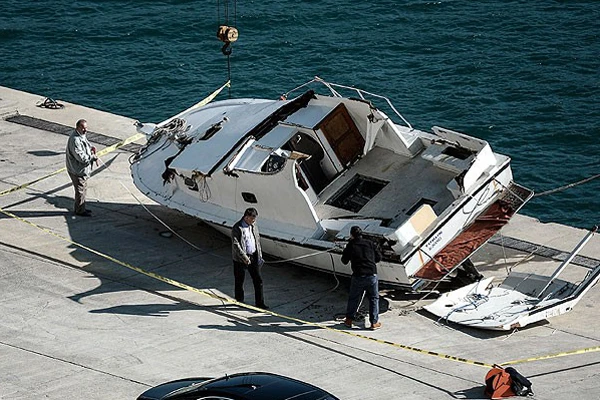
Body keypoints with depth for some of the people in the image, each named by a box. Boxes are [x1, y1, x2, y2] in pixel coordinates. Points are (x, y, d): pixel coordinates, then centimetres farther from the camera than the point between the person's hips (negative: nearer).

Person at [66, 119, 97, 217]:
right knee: (80, 190, 2)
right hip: (77, 170, -10)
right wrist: (93, 157, -17)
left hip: (83, 169, 10)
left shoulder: (82, 135, 5)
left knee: (83, 189, 21)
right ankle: (79, 210, 15)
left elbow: (86, 144, 24)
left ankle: (81, 208, 34)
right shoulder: (75, 140, -27)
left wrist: (91, 148, 2)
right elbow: (81, 157, -30)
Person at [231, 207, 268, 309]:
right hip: (240, 259, -6)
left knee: (258, 280, 3)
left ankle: (260, 303, 10)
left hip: (254, 258, 6)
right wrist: (244, 257, -23)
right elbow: (235, 244, -20)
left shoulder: (254, 226, 8)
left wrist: (260, 256, 11)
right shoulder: (237, 228, -14)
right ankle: (239, 302, 21)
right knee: (239, 282, 7)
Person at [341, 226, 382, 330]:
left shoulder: (350, 246, -1)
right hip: (372, 275, 1)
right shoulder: (370, 244, 4)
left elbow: (344, 261, 8)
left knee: (353, 298, 16)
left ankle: (349, 320, 23)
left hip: (358, 276, -1)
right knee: (374, 298, 11)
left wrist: (345, 250, 24)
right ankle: (374, 322, 10)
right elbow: (378, 257, 9)